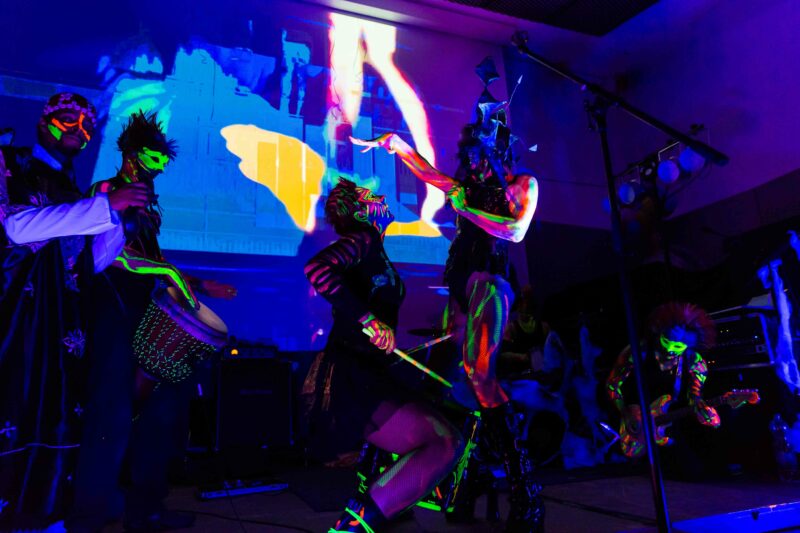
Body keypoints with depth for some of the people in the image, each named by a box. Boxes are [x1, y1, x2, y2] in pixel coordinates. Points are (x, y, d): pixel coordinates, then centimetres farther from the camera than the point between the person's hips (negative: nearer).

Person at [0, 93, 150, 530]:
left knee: (57, 418, 6)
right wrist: (106, 205, -17)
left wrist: (122, 216, 1)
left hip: (59, 321, 6)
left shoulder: (72, 192, 20)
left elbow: (90, 263, 13)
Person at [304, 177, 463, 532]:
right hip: (351, 380, -9)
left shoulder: (374, 250, 21)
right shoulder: (363, 239, -7)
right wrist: (368, 319, -27)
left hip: (365, 377, 9)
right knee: (445, 444, -17)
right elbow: (317, 268, -27)